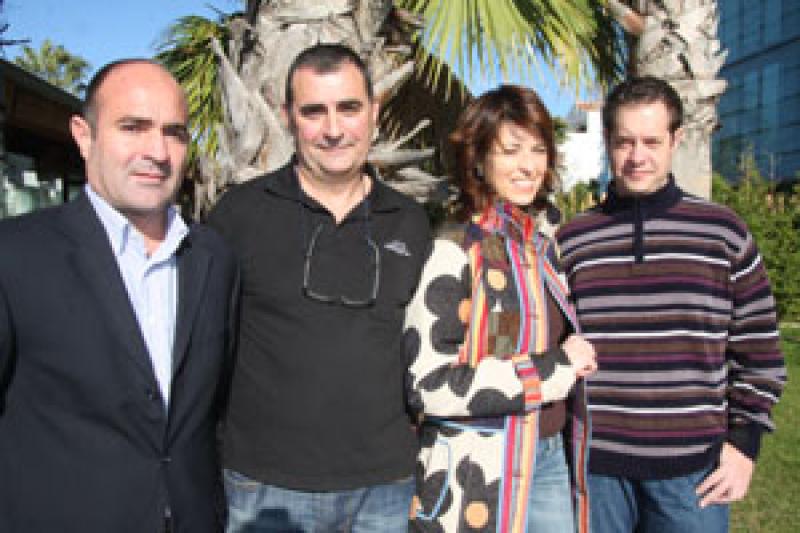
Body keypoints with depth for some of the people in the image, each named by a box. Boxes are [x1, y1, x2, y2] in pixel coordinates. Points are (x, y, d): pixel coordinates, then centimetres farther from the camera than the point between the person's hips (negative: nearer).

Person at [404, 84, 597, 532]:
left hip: (551, 461, 7)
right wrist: (551, 369, -18)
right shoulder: (456, 253, -16)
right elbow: (429, 385, -23)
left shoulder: (545, 246, 8)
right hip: (476, 476, -6)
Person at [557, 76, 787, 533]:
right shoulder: (572, 241, 3)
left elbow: (759, 348, 5)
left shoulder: (723, 231, 1)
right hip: (594, 465, 1)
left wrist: (744, 443, 0)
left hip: (695, 467, 0)